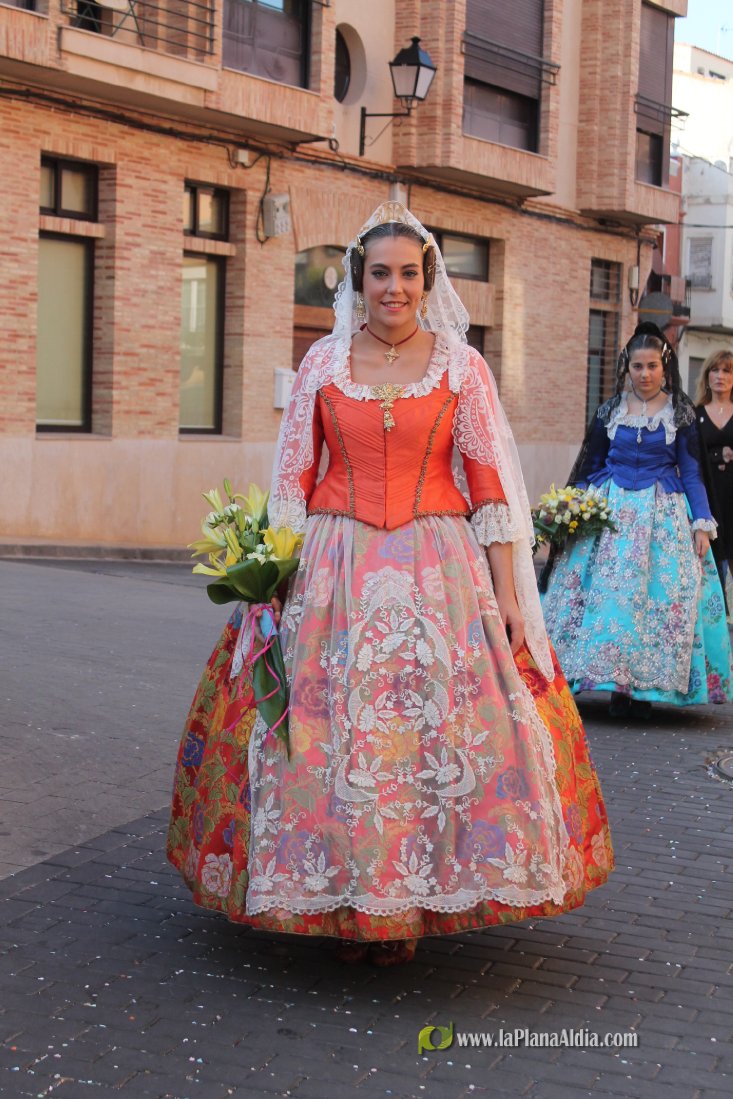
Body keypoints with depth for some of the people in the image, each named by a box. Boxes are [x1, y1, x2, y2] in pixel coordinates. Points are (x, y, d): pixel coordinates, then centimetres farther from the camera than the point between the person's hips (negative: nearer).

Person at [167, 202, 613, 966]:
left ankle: (410, 902, 13)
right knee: (331, 730, 1)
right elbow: (292, 481, 7)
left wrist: (508, 595, -4)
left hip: (438, 570, -1)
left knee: (438, 730, -3)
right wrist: (276, 577, -2)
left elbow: (490, 484, 1)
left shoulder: (461, 365, 3)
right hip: (335, 567, 1)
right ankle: (342, 900, 18)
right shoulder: (323, 363, 5)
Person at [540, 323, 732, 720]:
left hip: (664, 514, -1)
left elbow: (691, 471, 4)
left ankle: (646, 686, 4)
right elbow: (590, 467, 13)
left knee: (662, 598, -5)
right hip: (611, 510, 1)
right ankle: (616, 685, 3)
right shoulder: (609, 412, 8)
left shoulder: (680, 413, 4)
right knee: (608, 593, -5)